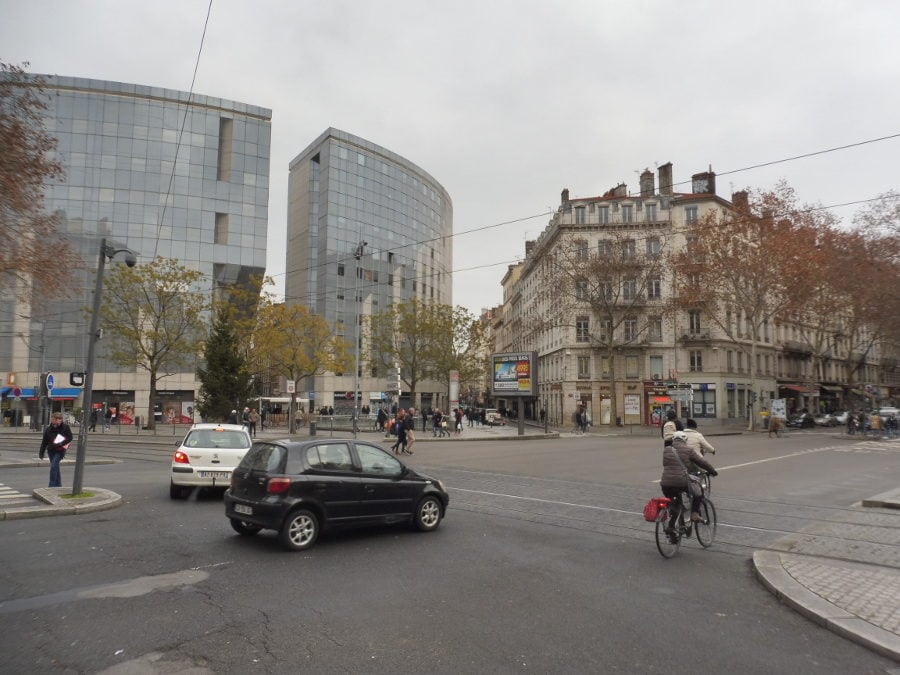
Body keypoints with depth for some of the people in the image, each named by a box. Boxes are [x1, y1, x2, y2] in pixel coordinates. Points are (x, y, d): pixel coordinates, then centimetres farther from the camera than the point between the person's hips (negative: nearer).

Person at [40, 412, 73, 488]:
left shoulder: (66, 427, -7)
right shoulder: (48, 429, 0)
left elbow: (70, 438, -5)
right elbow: (44, 442, 5)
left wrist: (61, 444, -19)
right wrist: (41, 453, 5)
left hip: (60, 451, -4)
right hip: (51, 450, 4)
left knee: (54, 466, -15)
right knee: (55, 467, 13)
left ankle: (52, 485, -9)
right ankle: (58, 484, 26)